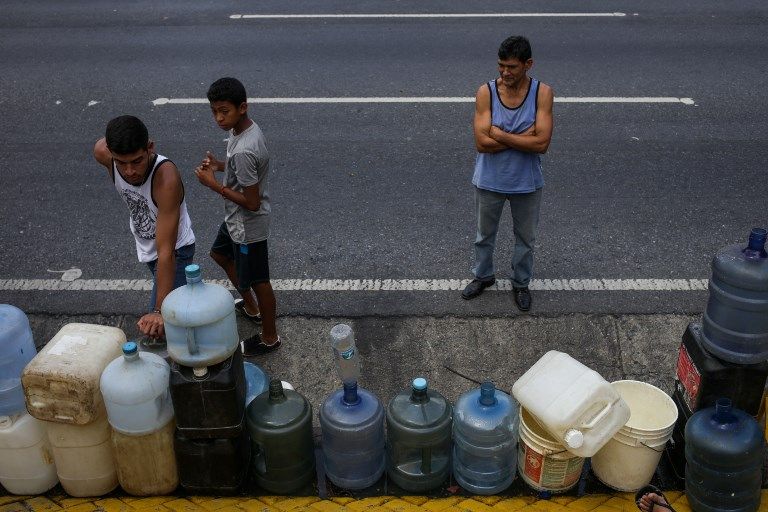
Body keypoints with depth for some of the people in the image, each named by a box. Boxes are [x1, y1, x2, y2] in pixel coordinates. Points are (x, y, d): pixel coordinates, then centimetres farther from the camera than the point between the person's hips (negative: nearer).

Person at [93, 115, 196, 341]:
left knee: (155, 334, -10)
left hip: (175, 250, -6)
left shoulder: (166, 178, -42)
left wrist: (160, 311, -46)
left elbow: (166, 251, -43)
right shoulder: (103, 153, -27)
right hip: (145, 244, 7)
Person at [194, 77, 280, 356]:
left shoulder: (243, 151, -35)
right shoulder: (246, 127, -5)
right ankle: (251, 306, 49)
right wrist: (220, 164, -3)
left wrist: (214, 185, -23)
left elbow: (252, 203, -29)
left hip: (248, 227, -10)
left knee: (257, 281, 9)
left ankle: (269, 337, 31)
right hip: (236, 220, 10)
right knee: (220, 254, 31)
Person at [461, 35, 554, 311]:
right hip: (489, 181, 1)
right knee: (485, 234, 21)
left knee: (525, 238, 19)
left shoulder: (542, 93, -16)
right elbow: (482, 143, -22)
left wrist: (499, 134, -23)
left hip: (526, 183, 0)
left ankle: (521, 283, 43)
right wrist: (524, 136, -24)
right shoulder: (486, 92, -15)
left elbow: (542, 143, -24)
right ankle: (483, 275, 47)